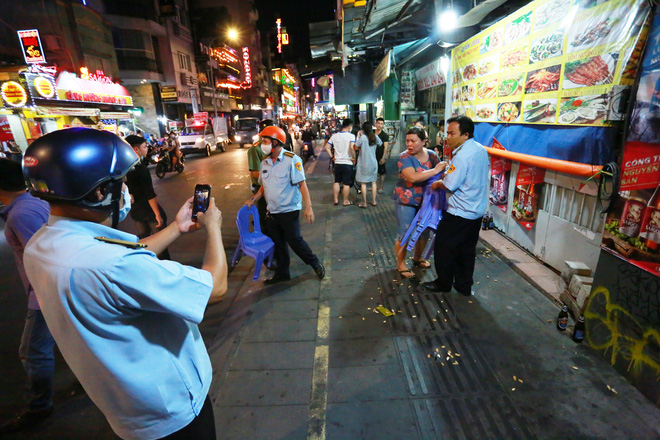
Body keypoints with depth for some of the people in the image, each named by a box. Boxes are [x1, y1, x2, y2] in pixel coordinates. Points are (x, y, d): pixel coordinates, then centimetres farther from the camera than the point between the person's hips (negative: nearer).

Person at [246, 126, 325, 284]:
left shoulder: (292, 159, -12)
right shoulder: (265, 162, 8)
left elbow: (302, 184, -15)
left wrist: (308, 207, -21)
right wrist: (253, 199, 5)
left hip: (289, 210, -6)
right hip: (272, 212, 7)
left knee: (294, 240, -2)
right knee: (277, 243, 13)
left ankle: (316, 264, 20)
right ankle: (282, 273, 30)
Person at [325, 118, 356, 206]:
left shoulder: (334, 136, 5)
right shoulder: (351, 136, -10)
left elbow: (327, 147, 5)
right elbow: (352, 147, -25)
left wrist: (332, 156, 8)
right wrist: (353, 158, -14)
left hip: (337, 162, 4)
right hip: (347, 163, -4)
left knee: (336, 182, 16)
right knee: (347, 183, 6)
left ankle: (335, 200, 22)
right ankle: (345, 201, 15)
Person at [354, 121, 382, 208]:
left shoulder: (363, 137, -14)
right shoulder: (375, 137, 1)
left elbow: (356, 148, -8)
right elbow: (380, 144, 19)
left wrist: (357, 137, 2)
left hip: (364, 163, -4)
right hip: (373, 163, 5)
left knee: (363, 183, 2)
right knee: (373, 182, 14)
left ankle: (364, 203, 4)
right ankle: (374, 201, 20)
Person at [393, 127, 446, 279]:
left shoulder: (431, 155, 0)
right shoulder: (404, 157, -16)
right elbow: (412, 177, -31)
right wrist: (435, 171, -28)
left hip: (425, 200, 6)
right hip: (406, 201, -5)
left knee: (424, 231, 17)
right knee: (404, 233, 2)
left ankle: (417, 258, 40)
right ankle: (401, 264, 19)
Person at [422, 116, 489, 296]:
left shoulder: (462, 155, -23)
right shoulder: (481, 150, 6)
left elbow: (450, 185, -21)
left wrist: (437, 184, -2)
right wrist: (447, 173, 8)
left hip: (459, 213, -9)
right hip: (477, 211, 9)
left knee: (444, 247, 8)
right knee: (467, 250, 18)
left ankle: (444, 283, 23)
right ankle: (464, 286, 30)